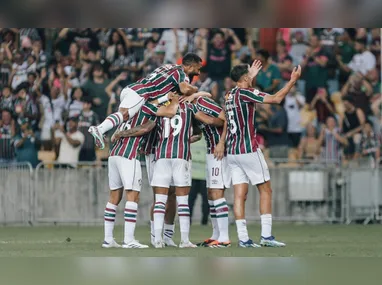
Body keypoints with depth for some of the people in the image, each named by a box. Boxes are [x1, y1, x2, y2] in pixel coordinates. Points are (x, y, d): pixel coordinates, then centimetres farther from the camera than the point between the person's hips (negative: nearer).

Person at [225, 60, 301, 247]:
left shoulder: (229, 96, 12)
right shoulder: (245, 93, -11)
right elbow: (276, 98, -16)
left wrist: (251, 76, 45)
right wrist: (293, 80, -7)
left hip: (232, 152, 7)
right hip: (248, 151, -7)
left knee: (240, 194, 3)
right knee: (265, 190, 2)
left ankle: (243, 238, -3)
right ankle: (266, 236, -4)